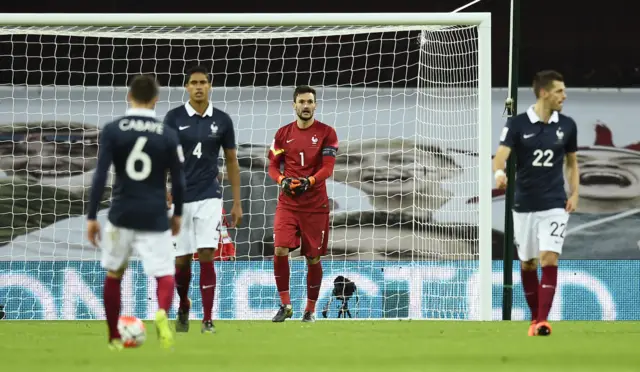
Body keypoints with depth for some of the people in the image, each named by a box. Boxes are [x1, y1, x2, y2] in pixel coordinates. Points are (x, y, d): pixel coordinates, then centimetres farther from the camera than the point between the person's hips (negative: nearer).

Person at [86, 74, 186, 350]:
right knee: (165, 274, 1)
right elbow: (179, 180, 3)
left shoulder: (112, 130, -3)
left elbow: (100, 176, -7)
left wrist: (91, 217, -2)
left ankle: (114, 338, 23)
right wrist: (177, 215, 18)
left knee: (113, 275, 19)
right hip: (155, 218, -1)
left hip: (121, 215, 1)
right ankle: (162, 312, -32)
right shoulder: (168, 135, -1)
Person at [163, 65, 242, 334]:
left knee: (206, 256, -11)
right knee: (182, 260, 5)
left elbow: (231, 161, 9)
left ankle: (207, 320, -4)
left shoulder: (222, 120, 2)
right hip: (180, 198, 0)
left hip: (209, 197, 0)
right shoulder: (174, 118, -2)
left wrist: (237, 203, 7)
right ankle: (183, 307, 32)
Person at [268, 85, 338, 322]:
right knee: (280, 251, -15)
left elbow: (327, 168, -7)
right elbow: (273, 166, 9)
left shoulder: (326, 133, 0)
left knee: (313, 258, 3)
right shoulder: (283, 134, 7)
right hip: (287, 203, 1)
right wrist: (282, 180, -12)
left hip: (315, 204, -1)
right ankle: (285, 304, -3)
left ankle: (311, 309, 17)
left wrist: (309, 182, -23)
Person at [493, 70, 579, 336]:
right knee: (527, 263, 9)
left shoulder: (567, 126, 3)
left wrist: (574, 194, 3)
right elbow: (501, 154, -17)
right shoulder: (517, 124, -5)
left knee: (549, 259, -15)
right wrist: (499, 173, -40)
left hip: (554, 205, 0)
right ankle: (534, 318, 25)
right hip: (524, 205, 0)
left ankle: (543, 321, -18)